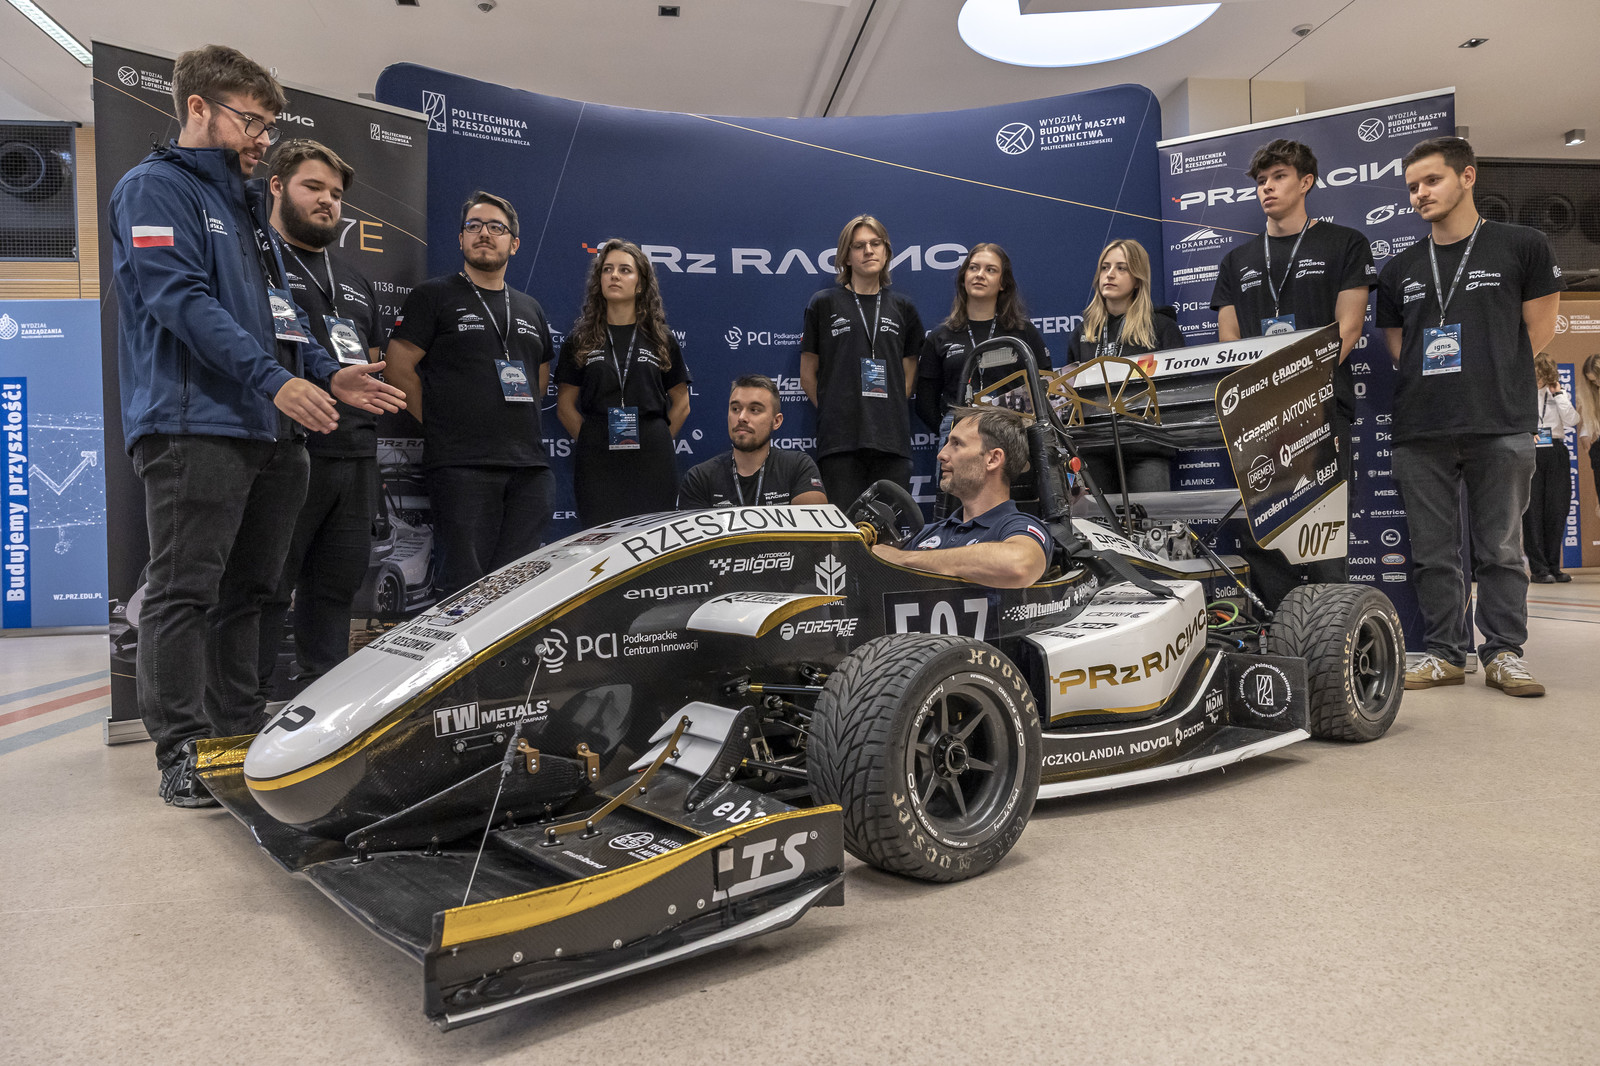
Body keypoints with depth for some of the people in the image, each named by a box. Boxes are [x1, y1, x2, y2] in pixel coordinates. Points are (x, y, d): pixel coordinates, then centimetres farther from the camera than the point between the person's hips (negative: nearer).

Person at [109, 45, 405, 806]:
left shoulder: (245, 210, 26)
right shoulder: (155, 188, 0)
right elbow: (181, 299, -13)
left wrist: (328, 376, 10)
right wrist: (274, 379, -21)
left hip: (268, 430, 9)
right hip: (193, 425, -8)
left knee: (245, 592, 10)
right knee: (185, 590, -6)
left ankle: (239, 733, 18)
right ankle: (181, 751, 0)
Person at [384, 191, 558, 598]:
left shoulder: (530, 308, 21)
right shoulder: (434, 296, 6)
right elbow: (400, 367, 1)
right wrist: (441, 423, -1)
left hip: (529, 465, 5)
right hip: (461, 464, -5)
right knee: (463, 583, -8)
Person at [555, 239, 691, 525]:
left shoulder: (662, 340, 10)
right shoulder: (579, 340, 10)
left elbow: (681, 405, 13)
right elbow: (565, 406, 9)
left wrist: (656, 442, 4)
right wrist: (592, 443, 0)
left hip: (652, 466, 0)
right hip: (597, 467, 0)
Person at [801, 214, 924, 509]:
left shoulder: (902, 308, 15)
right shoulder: (824, 304, 7)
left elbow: (909, 376, 18)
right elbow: (808, 376, 9)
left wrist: (889, 413, 7)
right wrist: (835, 412, 7)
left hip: (892, 439, 3)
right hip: (840, 439, -2)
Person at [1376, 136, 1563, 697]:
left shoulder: (1522, 246, 5)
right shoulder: (1400, 269, 15)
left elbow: (1539, 330, 7)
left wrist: (1486, 371, 7)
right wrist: (1434, 376, 7)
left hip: (1500, 425, -3)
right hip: (1420, 430, 3)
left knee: (1500, 548, 1)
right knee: (1432, 551, 5)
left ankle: (1504, 652, 12)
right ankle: (1443, 653, 13)